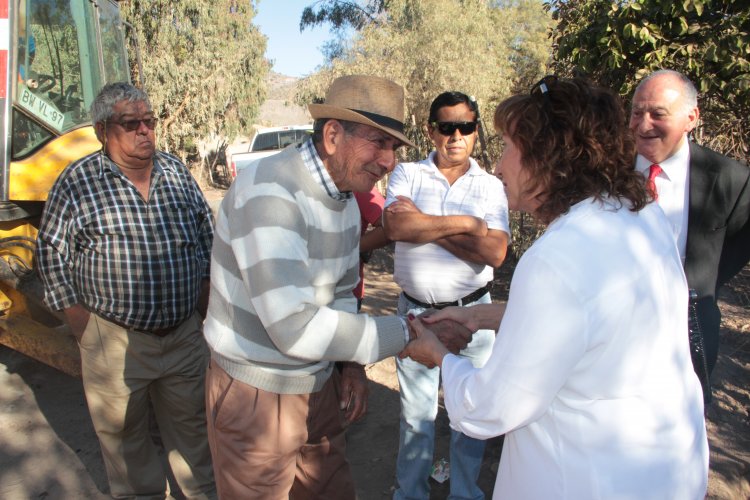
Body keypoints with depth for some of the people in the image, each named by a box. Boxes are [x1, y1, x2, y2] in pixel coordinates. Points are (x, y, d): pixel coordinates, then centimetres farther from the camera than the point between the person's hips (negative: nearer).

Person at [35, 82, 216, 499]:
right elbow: (53, 254, -1)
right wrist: (81, 322, -4)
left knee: (192, 422, 18)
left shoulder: (176, 170, 2)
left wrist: (204, 296, 8)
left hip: (186, 332, 3)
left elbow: (207, 231, 11)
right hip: (115, 340, -2)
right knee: (124, 432, 15)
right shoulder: (77, 182, -7)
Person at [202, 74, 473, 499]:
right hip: (256, 396, -7)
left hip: (319, 385, 7)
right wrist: (409, 333, -27)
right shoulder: (268, 193, -25)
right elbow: (295, 328, -32)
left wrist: (352, 363, 1)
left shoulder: (347, 200, 4)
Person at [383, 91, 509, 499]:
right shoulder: (407, 174, 0)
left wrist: (422, 222, -16)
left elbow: (494, 253, -14)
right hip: (415, 311, 0)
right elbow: (395, 227, -20)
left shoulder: (490, 186, 1)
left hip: (471, 312, 1)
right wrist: (465, 223, -17)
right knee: (415, 413, 14)